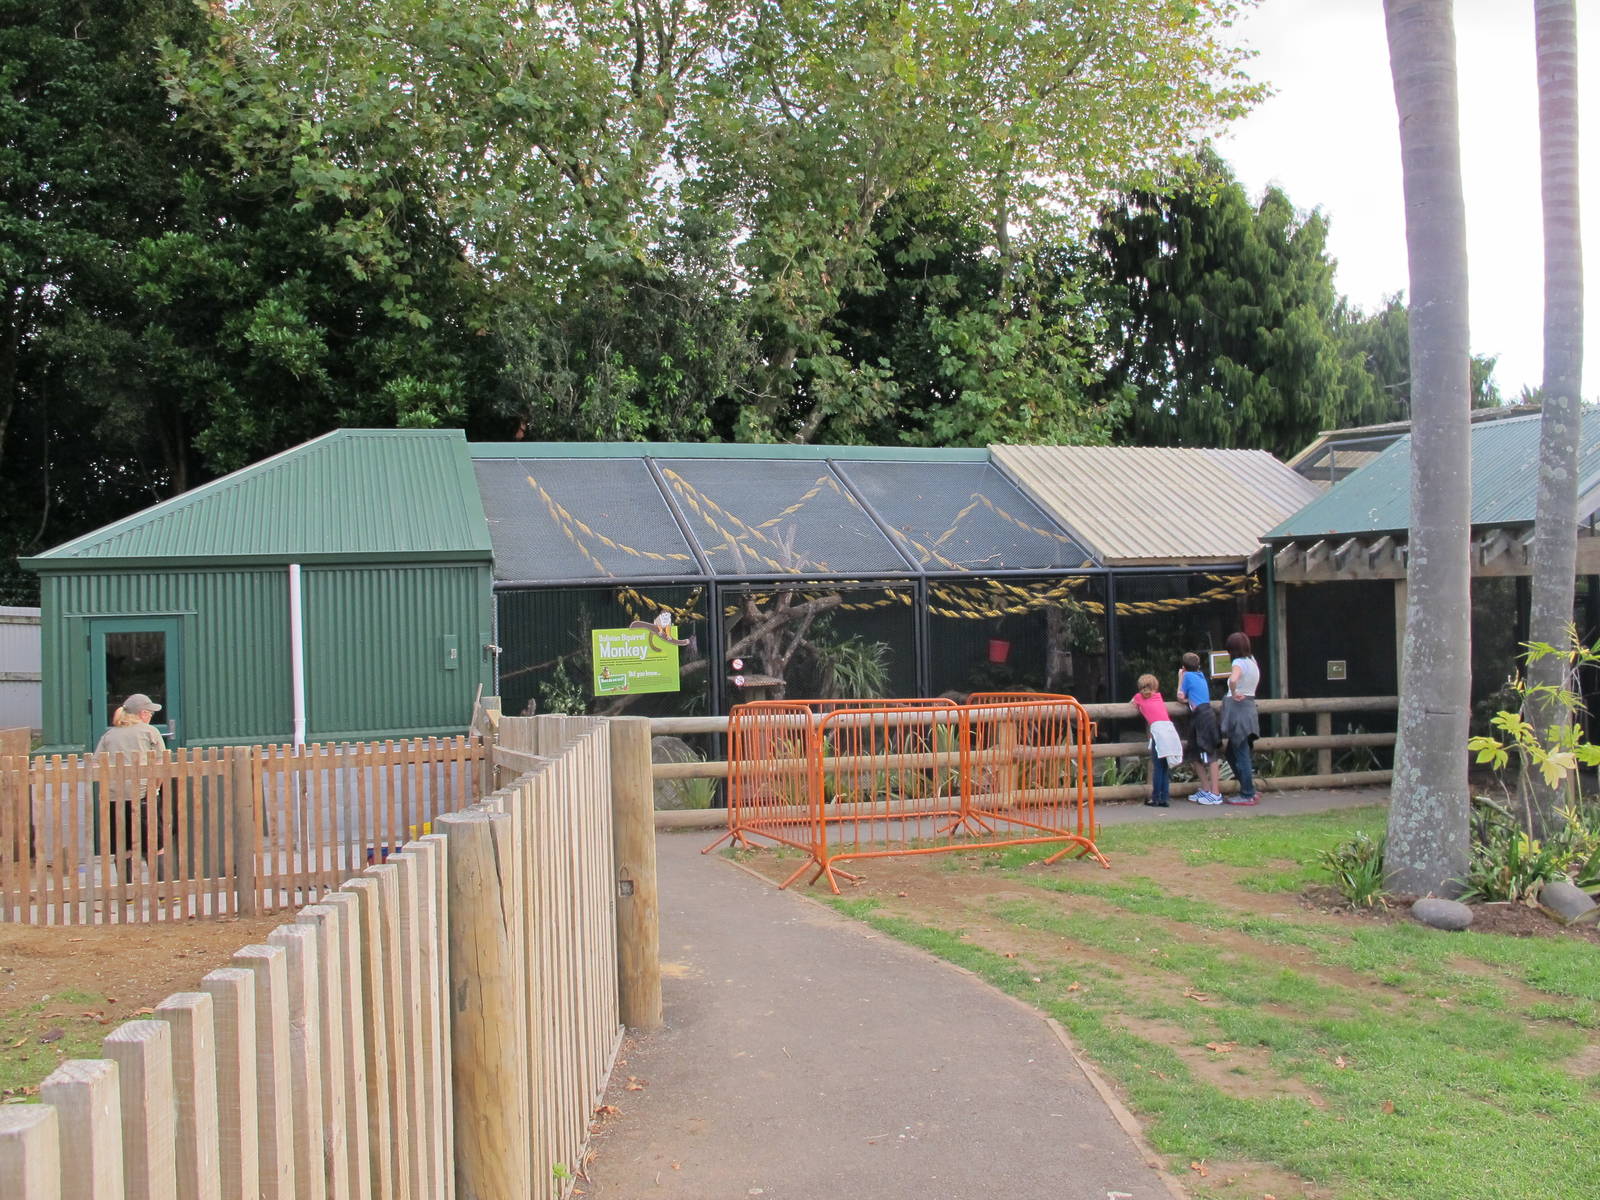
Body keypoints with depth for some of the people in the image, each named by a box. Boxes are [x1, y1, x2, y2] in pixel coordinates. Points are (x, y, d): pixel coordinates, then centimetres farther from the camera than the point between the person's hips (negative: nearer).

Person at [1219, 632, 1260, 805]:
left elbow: (1233, 680, -34)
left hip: (1238, 708, -8)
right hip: (1250, 707, 8)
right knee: (1232, 752, 17)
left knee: (1241, 754, -2)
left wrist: (1233, 694, -18)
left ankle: (1247, 795, 1)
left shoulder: (1239, 663, -14)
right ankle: (1249, 788, 17)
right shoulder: (1252, 661, 11)